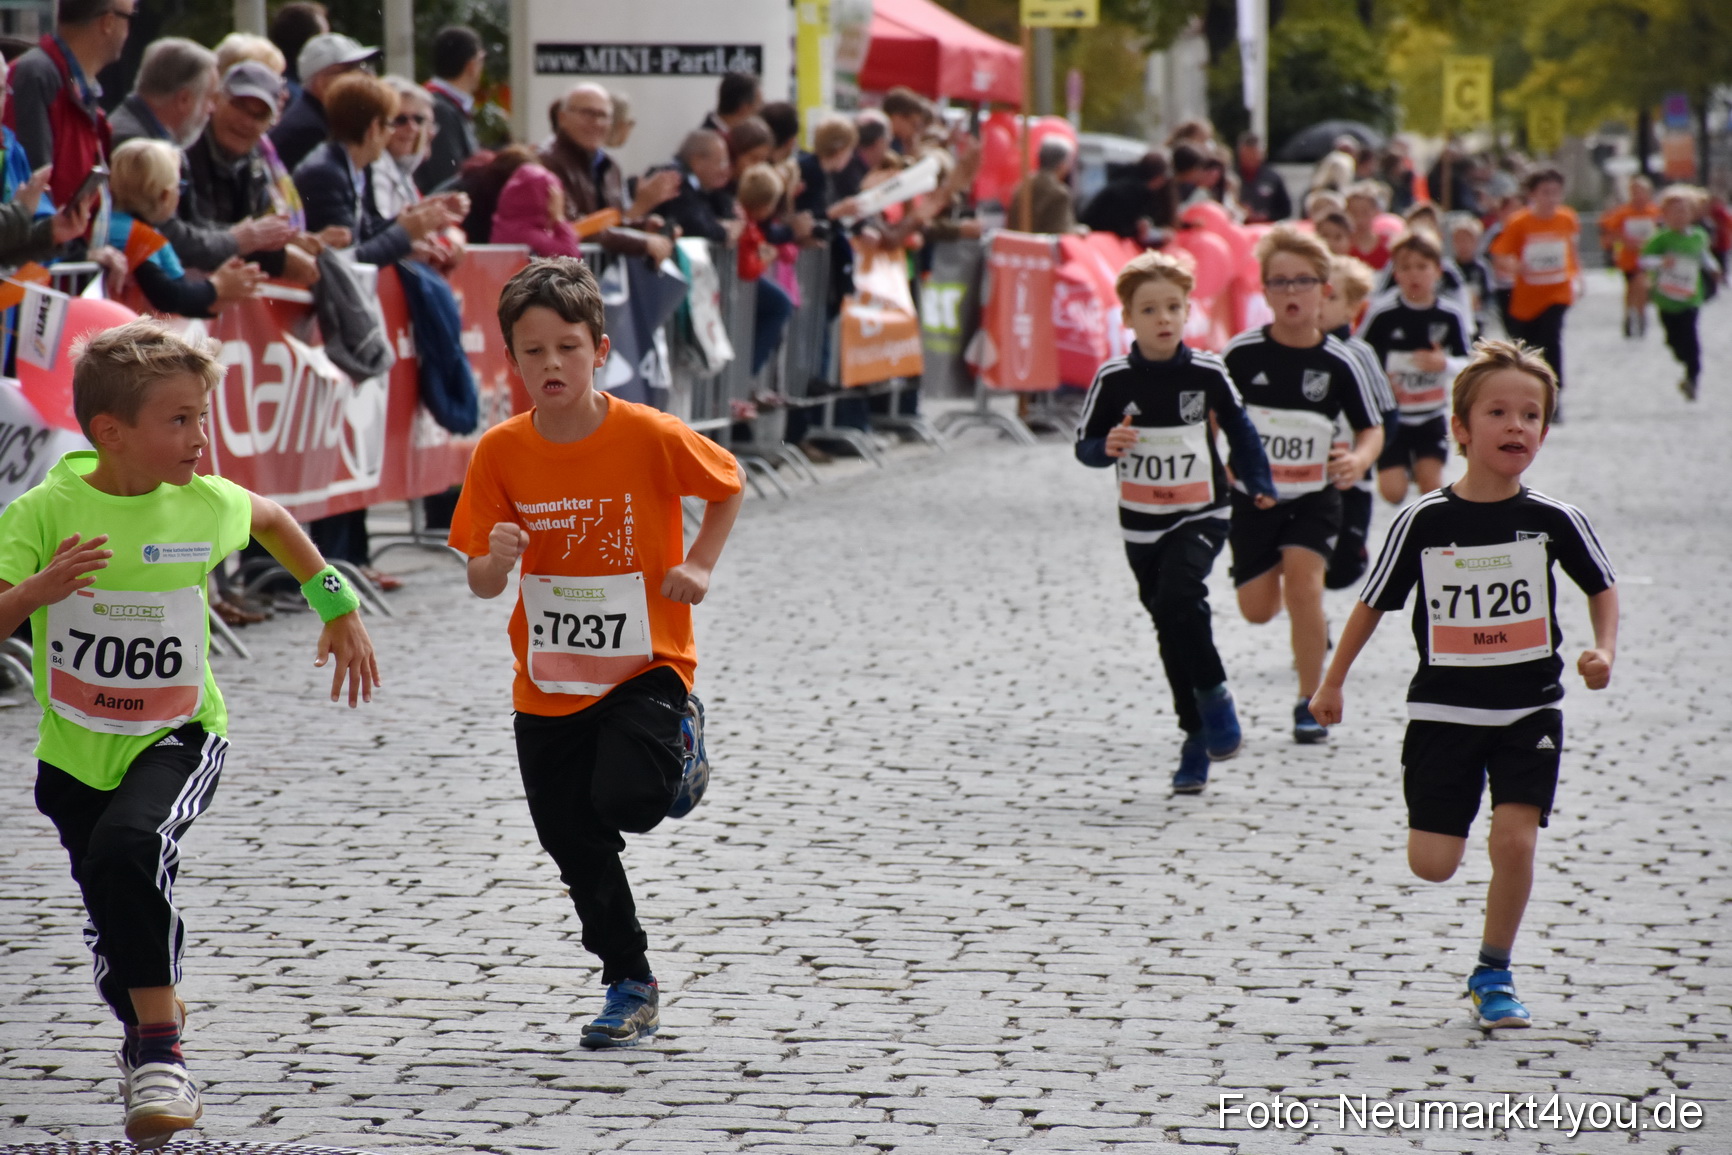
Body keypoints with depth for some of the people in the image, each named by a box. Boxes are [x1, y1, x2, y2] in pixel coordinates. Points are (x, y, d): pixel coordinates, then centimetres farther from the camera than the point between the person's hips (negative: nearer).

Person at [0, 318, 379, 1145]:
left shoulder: (205, 504, -7)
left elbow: (271, 520, 17)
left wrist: (338, 609, 20)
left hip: (177, 736, -1)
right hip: (75, 753, 1)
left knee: (128, 848, -30)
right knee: (114, 921, 15)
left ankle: (157, 1050, -21)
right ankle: (148, 1031, 46)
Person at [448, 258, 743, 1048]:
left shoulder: (650, 438, -15)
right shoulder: (502, 452, -8)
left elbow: (727, 485, 5)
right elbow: (483, 585, -4)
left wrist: (698, 567, -6)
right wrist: (498, 558, -26)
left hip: (645, 664, -3)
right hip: (547, 683, 3)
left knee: (624, 798, -25)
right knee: (575, 847, 8)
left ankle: (679, 744, 11)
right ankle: (630, 987, 28)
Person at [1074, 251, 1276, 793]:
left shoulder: (1208, 373, -6)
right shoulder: (1114, 379, -7)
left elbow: (1239, 428, 9)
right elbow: (1085, 447, -1)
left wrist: (1260, 484, 10)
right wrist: (1108, 447, -22)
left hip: (1200, 517, -2)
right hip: (1141, 525, 2)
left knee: (1177, 599, -27)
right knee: (1171, 635, 9)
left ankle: (1214, 695, -7)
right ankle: (1197, 736, 22)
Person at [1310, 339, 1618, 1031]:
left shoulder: (1554, 521, -6)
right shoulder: (1424, 522, -9)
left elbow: (1602, 588, 10)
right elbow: (1373, 603, 3)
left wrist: (1603, 650, -7)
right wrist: (1333, 683, 10)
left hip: (1530, 710, 0)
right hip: (1445, 708, 0)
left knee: (1514, 840, -12)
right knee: (1432, 865, -1)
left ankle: (1493, 974, 8)